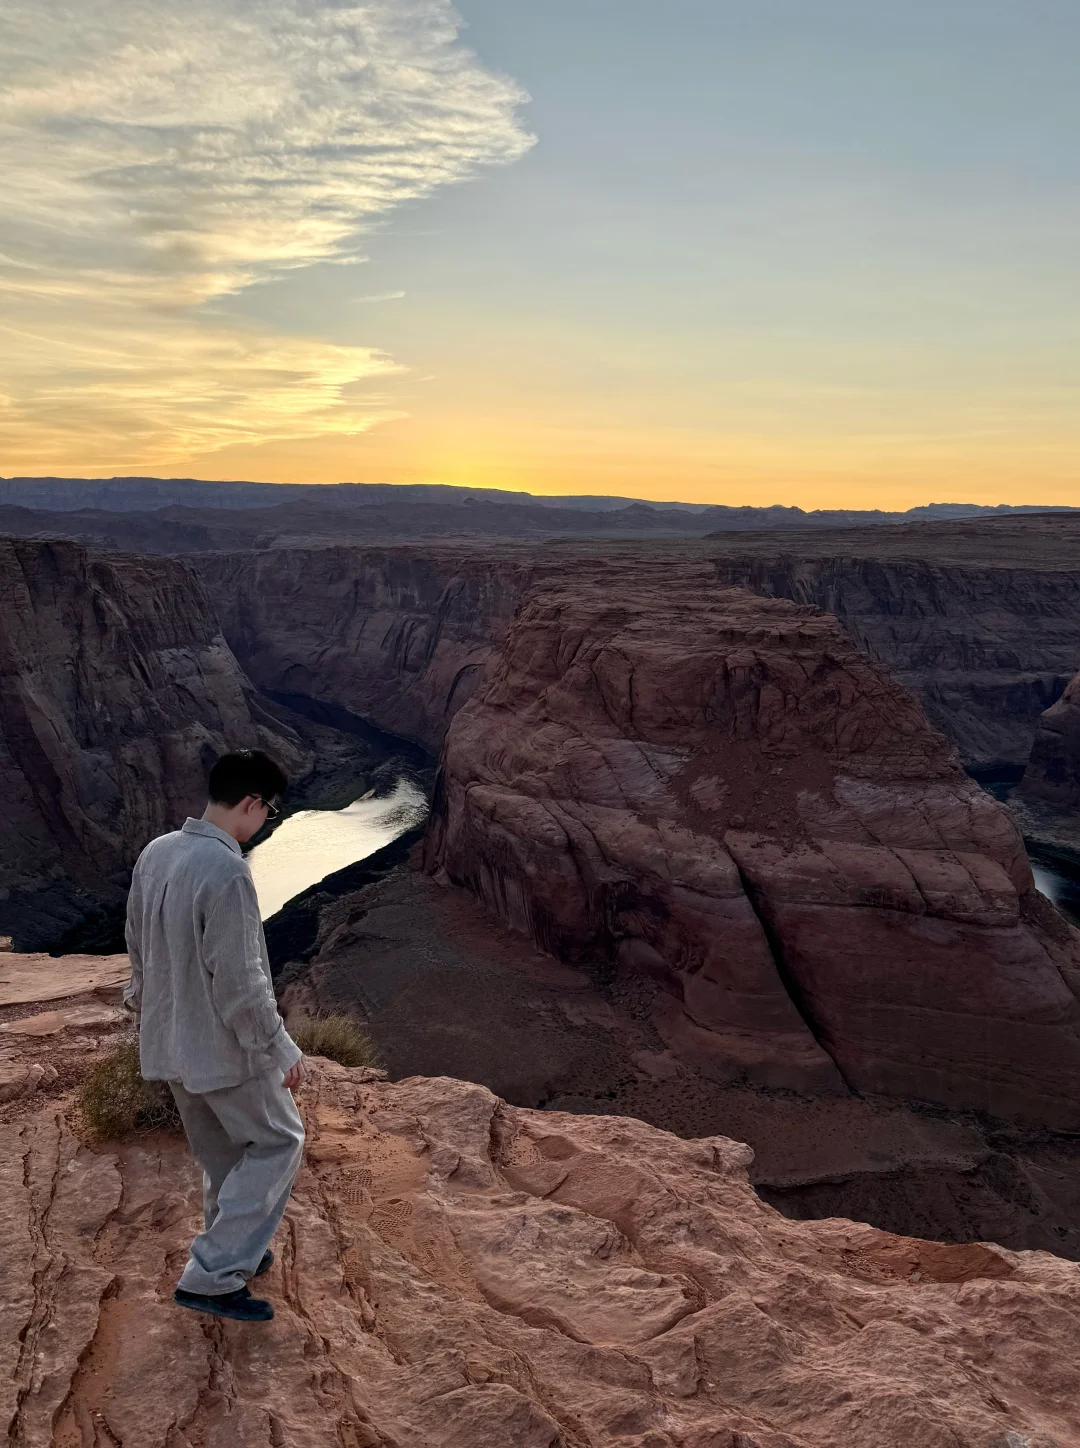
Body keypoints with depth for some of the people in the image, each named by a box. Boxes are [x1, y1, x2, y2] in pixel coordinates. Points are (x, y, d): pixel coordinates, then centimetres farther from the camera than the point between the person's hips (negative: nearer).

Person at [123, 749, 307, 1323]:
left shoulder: (155, 853, -2)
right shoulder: (226, 872, -29)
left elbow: (139, 944, 12)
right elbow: (241, 984, -25)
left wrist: (144, 999, 28)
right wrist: (281, 1050, -14)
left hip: (169, 1042, 8)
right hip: (224, 1046, -8)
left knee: (222, 1153, 24)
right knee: (277, 1142, 12)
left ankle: (233, 1253, 39)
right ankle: (210, 1276, 12)